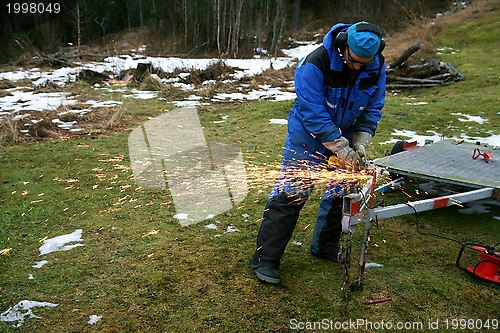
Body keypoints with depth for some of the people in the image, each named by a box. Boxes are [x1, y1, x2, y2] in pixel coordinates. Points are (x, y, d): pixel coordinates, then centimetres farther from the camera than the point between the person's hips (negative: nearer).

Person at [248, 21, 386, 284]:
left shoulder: (376, 67, -10)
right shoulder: (315, 64, -27)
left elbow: (373, 109, -1)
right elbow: (314, 115, -28)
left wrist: (359, 145, -13)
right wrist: (343, 150, -28)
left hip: (345, 136, 6)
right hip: (309, 137, -5)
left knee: (340, 193, 11)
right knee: (290, 194, -8)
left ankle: (325, 247, 33)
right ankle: (265, 259, 2)